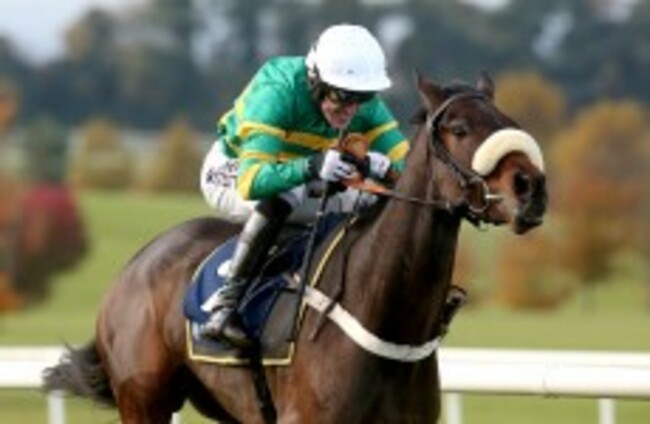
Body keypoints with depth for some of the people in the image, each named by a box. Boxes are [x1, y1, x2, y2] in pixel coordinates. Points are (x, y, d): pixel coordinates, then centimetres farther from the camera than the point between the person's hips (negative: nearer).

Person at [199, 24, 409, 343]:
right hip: (232, 175, -7)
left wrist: (384, 167, -44)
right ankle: (225, 302, -37)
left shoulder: (366, 107, -18)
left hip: (304, 182, 7)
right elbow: (251, 180, -46)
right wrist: (312, 167, -62)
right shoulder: (276, 92, -36)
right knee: (282, 196, -39)